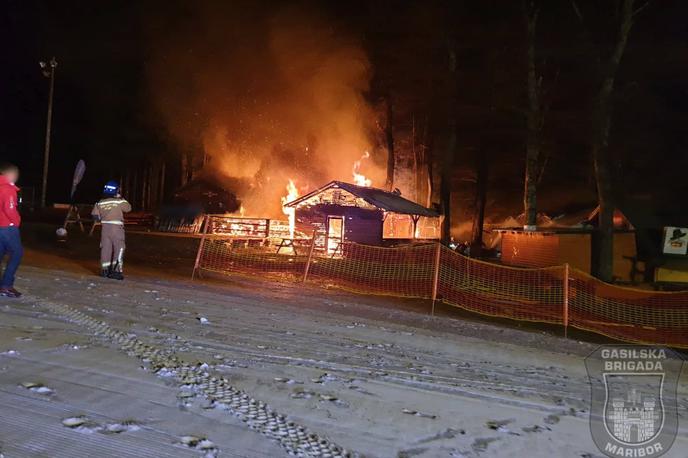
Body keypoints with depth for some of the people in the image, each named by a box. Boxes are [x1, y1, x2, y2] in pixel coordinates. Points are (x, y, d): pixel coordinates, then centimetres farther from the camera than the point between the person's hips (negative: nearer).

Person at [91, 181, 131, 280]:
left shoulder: (100, 203, 3)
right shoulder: (119, 201, -9)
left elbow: (95, 215, 5)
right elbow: (128, 208, 7)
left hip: (104, 227, 5)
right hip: (116, 228, -5)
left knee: (105, 249, 12)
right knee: (119, 249, 1)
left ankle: (104, 270, 18)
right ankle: (116, 270, -5)